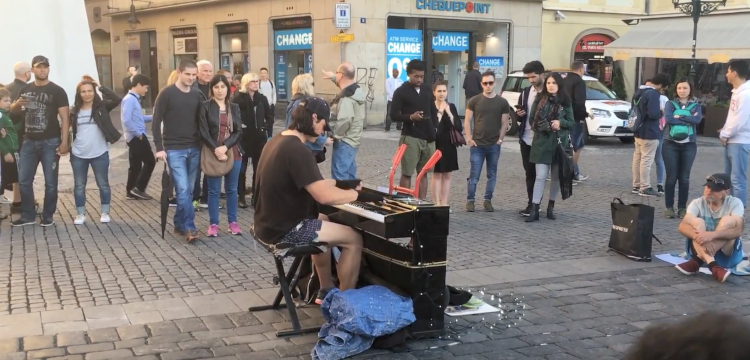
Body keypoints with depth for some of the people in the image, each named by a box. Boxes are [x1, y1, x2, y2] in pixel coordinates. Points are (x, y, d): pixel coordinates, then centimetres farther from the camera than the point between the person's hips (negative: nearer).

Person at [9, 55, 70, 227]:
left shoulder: (57, 91, -4)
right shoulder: (25, 90, 10)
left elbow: (65, 118, -8)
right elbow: (13, 111, 21)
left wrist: (64, 142, -17)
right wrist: (16, 104, -5)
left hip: (50, 142, -5)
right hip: (29, 142, 5)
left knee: (50, 182, 2)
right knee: (24, 180, 6)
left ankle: (48, 216, 13)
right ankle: (27, 216, 16)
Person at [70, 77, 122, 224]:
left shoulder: (101, 106, -2)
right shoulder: (75, 110, 5)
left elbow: (117, 99, -18)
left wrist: (100, 87, -15)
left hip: (99, 154, -2)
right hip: (78, 155, 2)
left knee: (103, 184, 7)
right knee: (79, 185, 9)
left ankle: (105, 212, 19)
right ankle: (81, 214, 19)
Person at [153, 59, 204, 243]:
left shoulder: (197, 95, 8)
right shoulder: (167, 93, -6)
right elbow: (156, 122, -6)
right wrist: (159, 148, -11)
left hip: (194, 149, 5)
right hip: (174, 150, -5)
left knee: (189, 190, 8)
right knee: (183, 189, -11)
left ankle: (179, 224, 20)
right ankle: (189, 227, -8)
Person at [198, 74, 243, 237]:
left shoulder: (234, 107, 9)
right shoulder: (205, 106, -1)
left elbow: (238, 132, 1)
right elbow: (203, 133, -7)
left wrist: (225, 146, -14)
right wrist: (216, 150, -17)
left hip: (233, 152, 3)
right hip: (213, 153, -3)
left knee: (232, 189, 9)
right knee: (214, 190, 1)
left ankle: (233, 222, 18)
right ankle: (213, 224, 9)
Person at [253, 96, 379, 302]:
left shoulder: (279, 140, 8)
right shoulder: (296, 149, -23)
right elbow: (324, 196, -28)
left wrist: (342, 183, 16)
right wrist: (360, 195, -15)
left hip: (271, 222, 10)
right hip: (284, 229, -10)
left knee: (324, 221, 33)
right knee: (354, 239, -2)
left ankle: (326, 290, 37)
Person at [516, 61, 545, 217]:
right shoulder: (525, 93, 9)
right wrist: (519, 114, -7)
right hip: (526, 139, 5)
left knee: (539, 173, 2)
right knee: (529, 173, 8)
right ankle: (532, 204, 15)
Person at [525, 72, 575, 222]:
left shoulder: (565, 102, 3)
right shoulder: (539, 100, 2)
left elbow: (572, 123, 6)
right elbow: (532, 120, 2)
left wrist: (560, 122, -14)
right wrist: (545, 126, -15)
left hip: (560, 143, 2)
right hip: (542, 143, -1)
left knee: (556, 176, 8)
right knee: (541, 176, -7)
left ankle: (551, 207, 22)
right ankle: (534, 210, -7)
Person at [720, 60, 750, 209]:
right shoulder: (737, 92, 14)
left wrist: (724, 135, -9)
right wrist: (724, 132, 7)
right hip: (731, 142, 10)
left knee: (737, 179, -8)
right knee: (729, 178, 15)